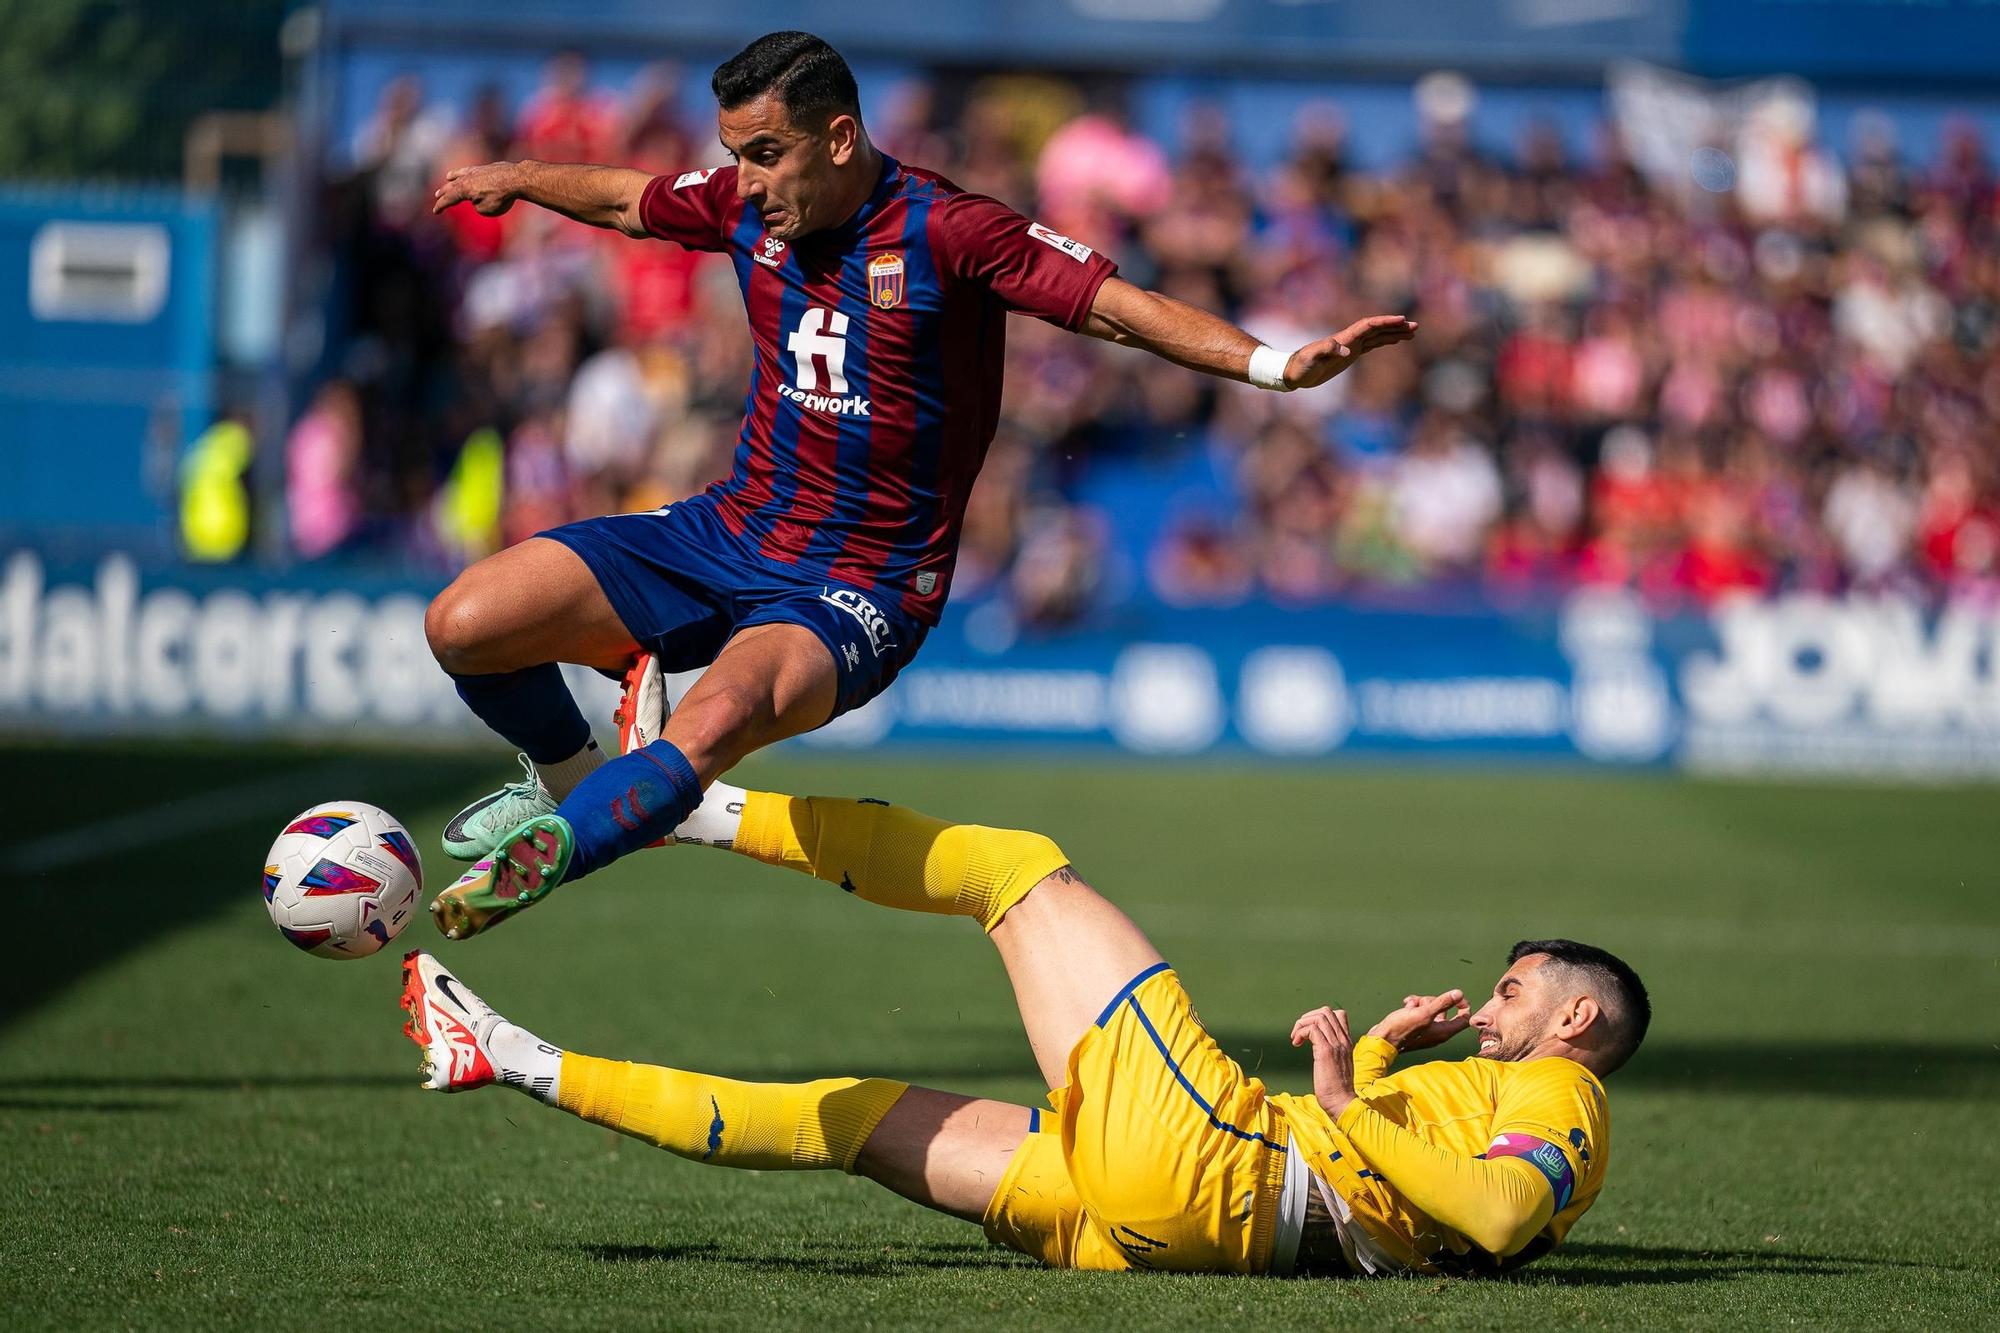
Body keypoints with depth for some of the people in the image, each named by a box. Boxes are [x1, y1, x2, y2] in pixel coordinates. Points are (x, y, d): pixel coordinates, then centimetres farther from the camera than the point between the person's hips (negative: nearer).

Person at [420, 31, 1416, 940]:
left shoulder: (949, 231, -16)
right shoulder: (746, 206, 1)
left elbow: (1120, 306, -18)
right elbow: (625, 199, 23)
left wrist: (1277, 365, -30)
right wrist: (515, 180, 38)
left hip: (855, 594, -6)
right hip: (726, 535, 6)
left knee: (718, 719, -39)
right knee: (465, 624, -6)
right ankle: (568, 778, 23)